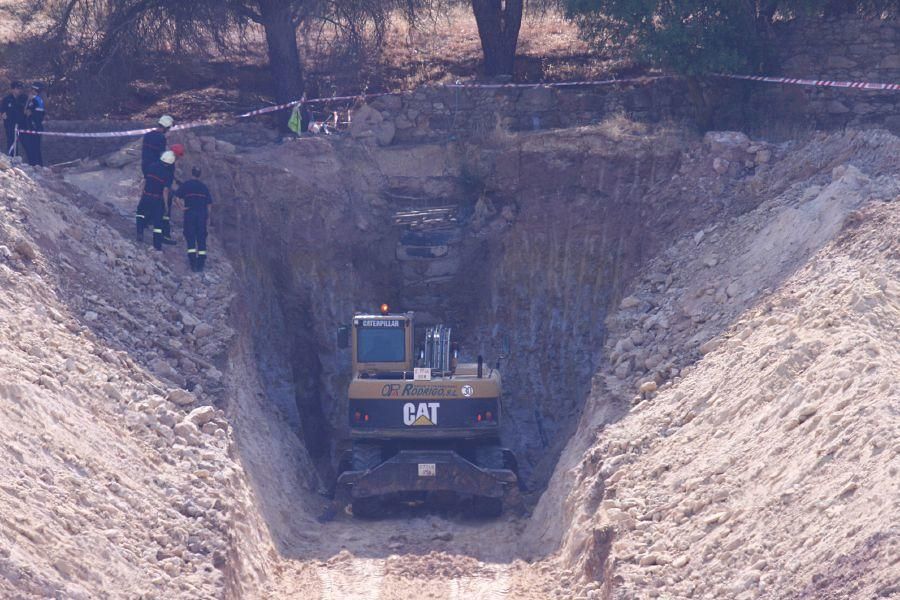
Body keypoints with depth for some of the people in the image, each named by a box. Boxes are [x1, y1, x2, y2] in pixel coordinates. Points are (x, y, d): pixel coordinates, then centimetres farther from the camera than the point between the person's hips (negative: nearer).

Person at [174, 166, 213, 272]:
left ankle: (193, 264, -9)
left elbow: (176, 197, -7)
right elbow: (209, 203, 9)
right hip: (202, 214, 2)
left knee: (190, 239, 0)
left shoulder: (185, 185, 2)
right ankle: (201, 264, 2)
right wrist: (208, 216, 15)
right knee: (201, 239, 6)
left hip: (189, 213, -2)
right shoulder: (204, 187, 10)